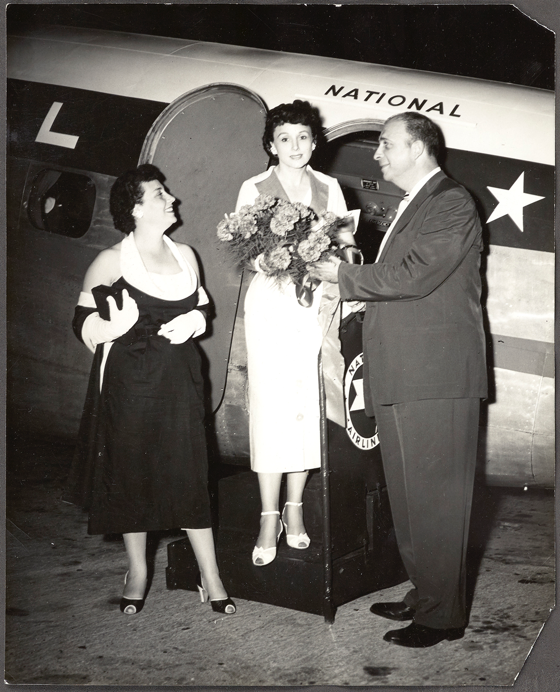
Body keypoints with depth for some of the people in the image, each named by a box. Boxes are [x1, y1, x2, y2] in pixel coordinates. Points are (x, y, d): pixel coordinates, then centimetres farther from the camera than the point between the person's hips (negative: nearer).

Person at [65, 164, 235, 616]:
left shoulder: (184, 255, 9)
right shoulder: (112, 261, -6)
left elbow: (202, 306, 20)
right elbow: (83, 324, -7)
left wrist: (194, 321, -1)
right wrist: (113, 326, -27)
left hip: (179, 381, 3)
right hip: (128, 383, -3)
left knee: (189, 473, 1)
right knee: (131, 473, 6)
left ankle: (210, 576, 10)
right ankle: (137, 571, 24)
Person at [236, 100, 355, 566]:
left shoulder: (329, 188, 12)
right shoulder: (254, 190, 5)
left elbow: (347, 241, 10)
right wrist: (271, 265, -18)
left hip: (317, 304, 3)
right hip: (271, 304, -2)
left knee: (309, 406, 2)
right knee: (271, 407, -6)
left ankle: (294, 510, 13)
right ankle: (269, 520, 0)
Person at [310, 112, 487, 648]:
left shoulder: (451, 203, -9)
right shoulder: (413, 206, 20)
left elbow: (413, 276, -20)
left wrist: (344, 276, -9)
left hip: (436, 378, -9)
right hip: (401, 376, 10)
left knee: (435, 499, -2)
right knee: (408, 497, 16)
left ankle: (441, 615, 9)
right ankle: (423, 596, 29)